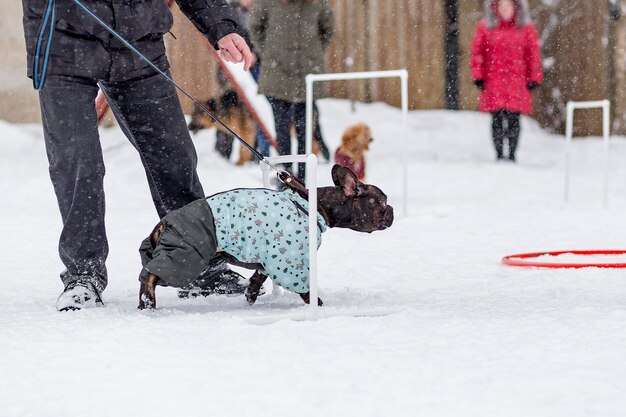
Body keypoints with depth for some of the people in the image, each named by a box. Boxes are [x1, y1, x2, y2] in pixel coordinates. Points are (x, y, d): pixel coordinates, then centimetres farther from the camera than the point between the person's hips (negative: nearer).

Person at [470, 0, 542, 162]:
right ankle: (499, 154, 3)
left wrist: (534, 78, 2)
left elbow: (534, 54, 7)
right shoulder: (485, 28, 6)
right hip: (493, 80, 0)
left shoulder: (527, 29, 6)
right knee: (497, 119, -2)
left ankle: (512, 154, 6)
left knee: (514, 119, 0)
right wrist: (478, 76, 1)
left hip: (517, 81, 0)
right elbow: (477, 52, 7)